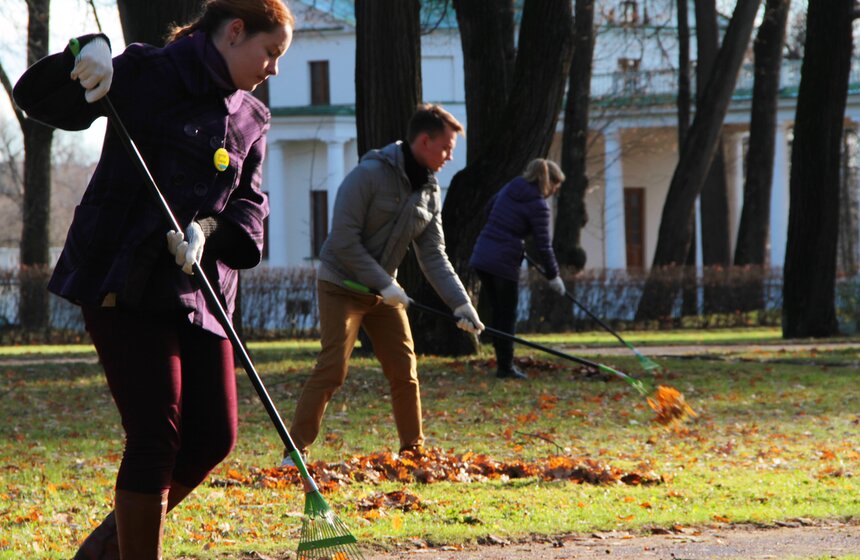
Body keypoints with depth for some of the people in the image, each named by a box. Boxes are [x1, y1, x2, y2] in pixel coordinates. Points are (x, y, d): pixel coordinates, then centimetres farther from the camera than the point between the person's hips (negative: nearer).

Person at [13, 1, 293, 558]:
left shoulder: (250, 120, 14)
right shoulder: (148, 74, -4)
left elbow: (248, 205, 11)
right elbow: (37, 98, -6)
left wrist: (209, 228, -11)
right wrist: (82, 62, -27)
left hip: (198, 293, 7)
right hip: (124, 282, -7)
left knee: (214, 436, 4)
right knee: (157, 435, -11)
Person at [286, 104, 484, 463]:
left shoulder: (429, 190, 5)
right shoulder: (370, 174, -19)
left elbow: (434, 256, 3)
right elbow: (344, 241, -22)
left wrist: (462, 304, -8)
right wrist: (385, 285, -22)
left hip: (383, 289, 7)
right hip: (342, 284, -7)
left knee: (404, 370, 4)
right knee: (332, 369, -16)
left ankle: (413, 450, 16)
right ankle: (296, 452, -13)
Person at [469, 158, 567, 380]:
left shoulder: (509, 188, 10)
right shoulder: (538, 206, -10)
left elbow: (489, 208, 26)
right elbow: (543, 245, -9)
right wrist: (553, 275, 2)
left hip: (482, 255, 7)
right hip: (504, 262, -7)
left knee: (498, 311, 15)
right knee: (507, 314, 3)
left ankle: (503, 363, 18)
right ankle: (505, 367, 5)